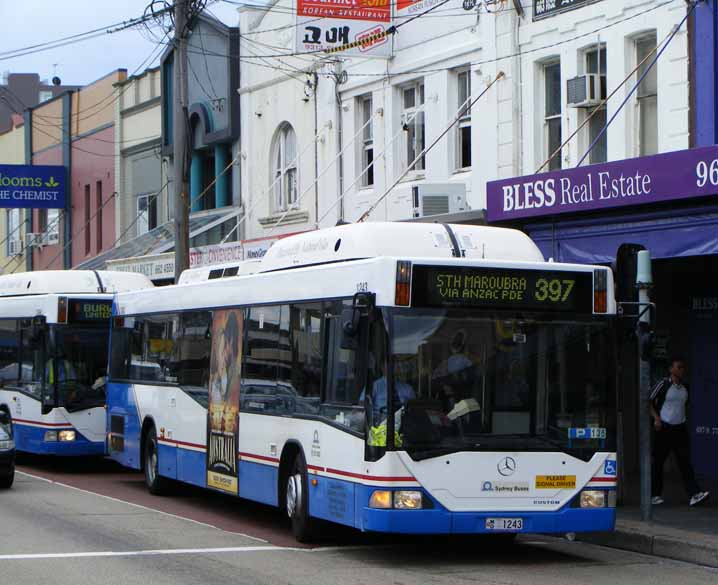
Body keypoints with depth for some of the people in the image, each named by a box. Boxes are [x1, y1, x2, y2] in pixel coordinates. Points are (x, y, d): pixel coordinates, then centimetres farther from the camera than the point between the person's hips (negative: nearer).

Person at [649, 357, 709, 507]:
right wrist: (656, 418, -14)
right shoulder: (663, 384, -7)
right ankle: (656, 495, 14)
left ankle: (694, 494, -15)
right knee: (658, 462, 3)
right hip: (664, 428, -4)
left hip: (680, 428, 4)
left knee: (685, 461, -5)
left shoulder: (685, 388, 10)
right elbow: (649, 402, -4)